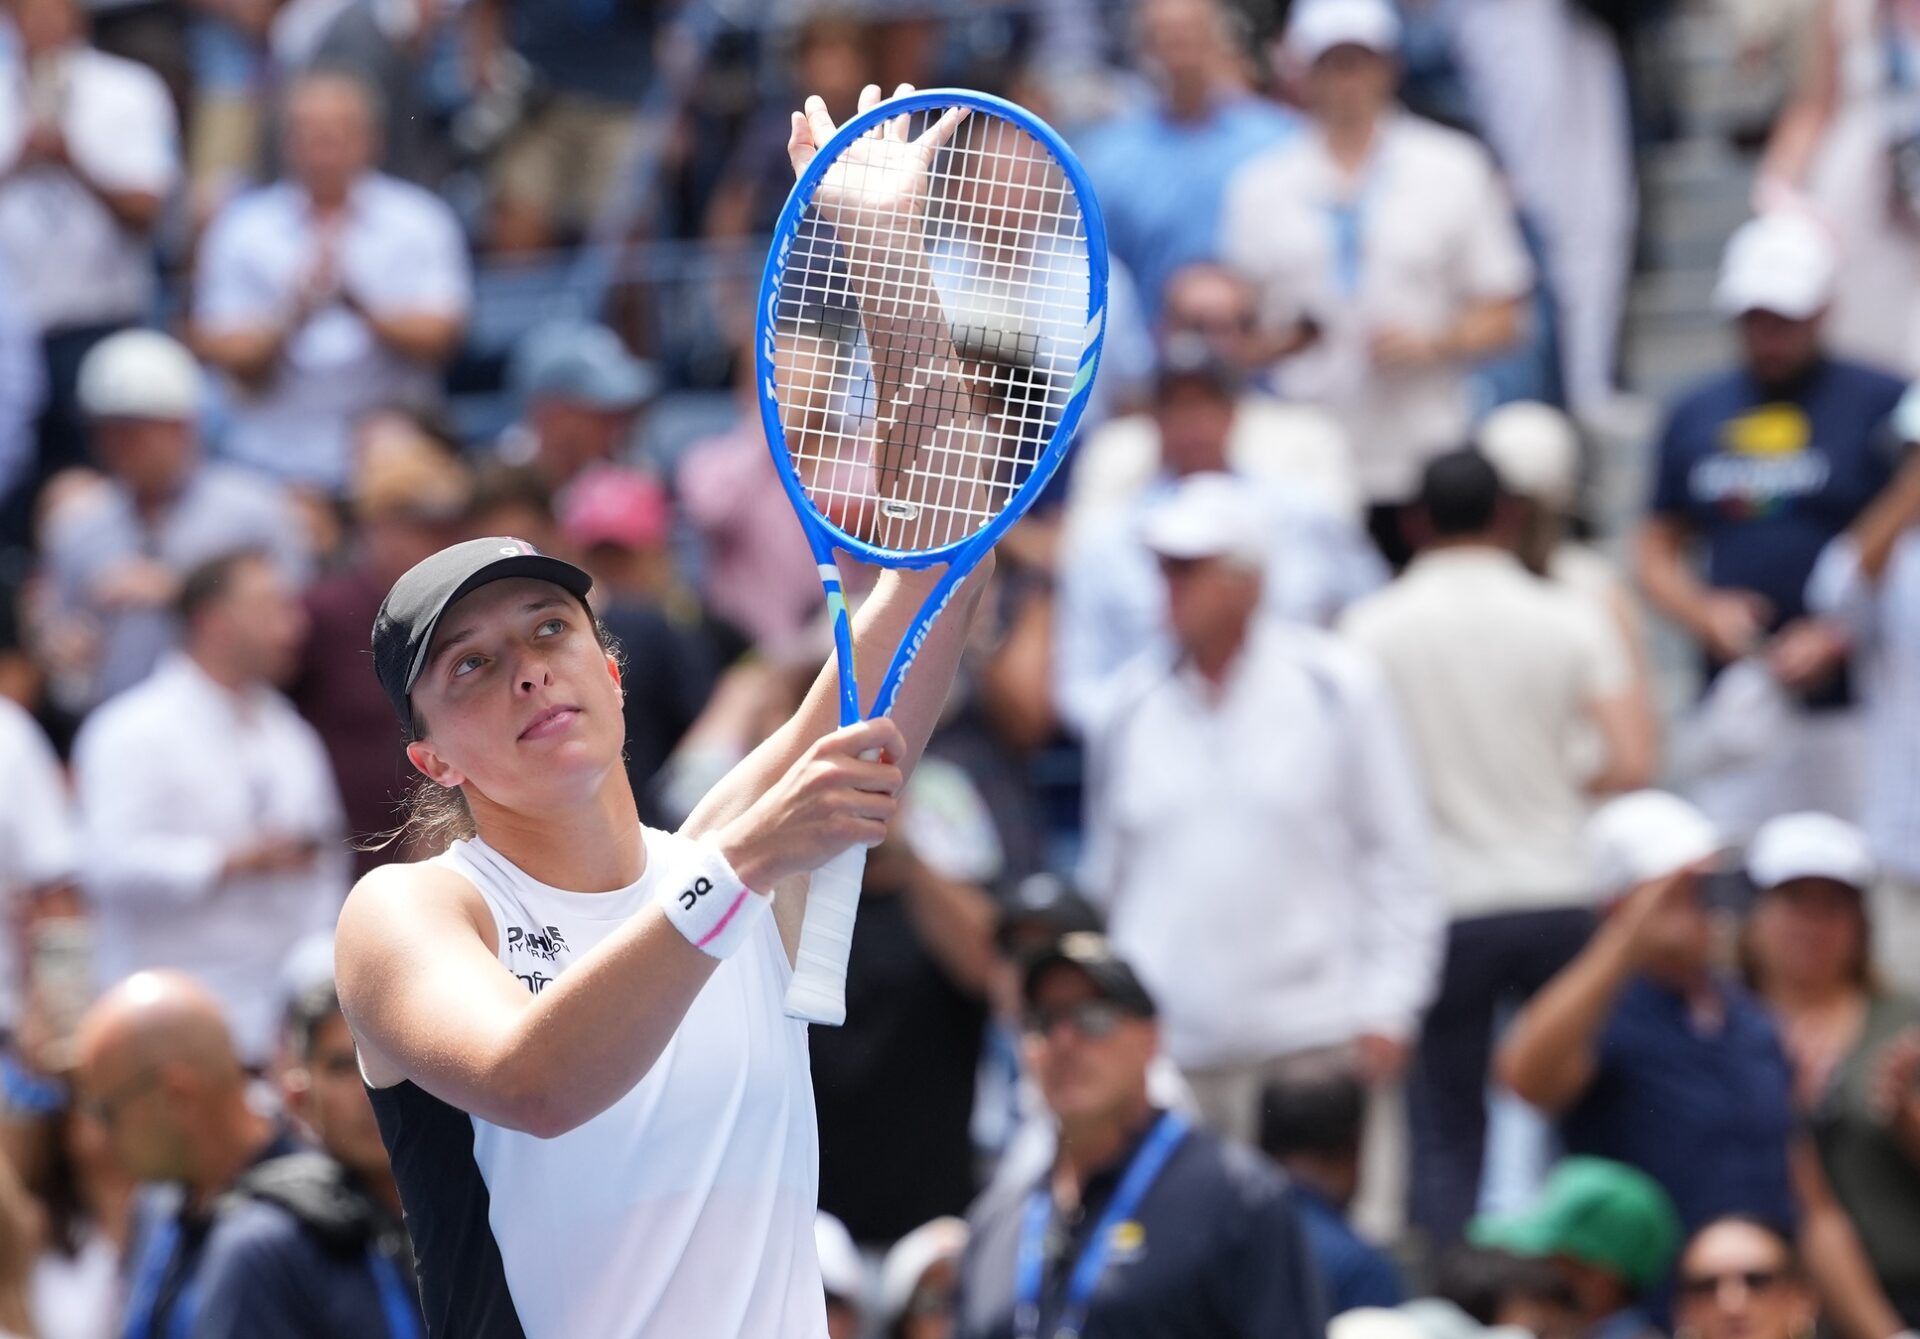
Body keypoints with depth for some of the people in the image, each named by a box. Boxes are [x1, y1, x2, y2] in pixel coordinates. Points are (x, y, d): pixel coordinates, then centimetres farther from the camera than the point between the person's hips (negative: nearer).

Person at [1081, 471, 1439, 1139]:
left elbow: (1397, 856, 5)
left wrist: (1387, 1008, -1)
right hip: (1163, 1052, 2)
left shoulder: (1337, 686, 1)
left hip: (1310, 1043, -2)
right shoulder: (1132, 710, 8)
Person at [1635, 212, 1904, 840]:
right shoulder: (1697, 414, 14)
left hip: (1853, 702, -3)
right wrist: (1706, 614, -2)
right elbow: (1657, 551, 18)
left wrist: (1837, 638, -11)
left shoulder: (1881, 405, 2)